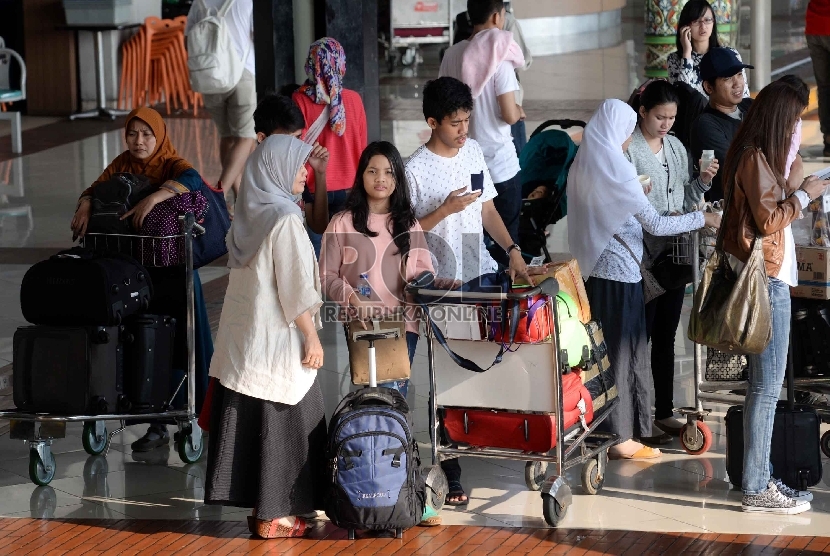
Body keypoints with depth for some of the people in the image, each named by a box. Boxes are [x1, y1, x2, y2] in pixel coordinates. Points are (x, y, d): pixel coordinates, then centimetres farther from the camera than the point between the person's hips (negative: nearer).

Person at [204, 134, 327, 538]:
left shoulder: (249, 215, 8)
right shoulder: (284, 219, -16)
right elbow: (296, 287, -17)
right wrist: (311, 337, -11)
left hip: (243, 337, 8)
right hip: (277, 339, -8)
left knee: (250, 420, 11)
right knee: (282, 423, -1)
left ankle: (259, 506, 17)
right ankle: (274, 515, 3)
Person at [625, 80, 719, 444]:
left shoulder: (675, 147, 11)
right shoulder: (628, 150, -11)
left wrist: (702, 182, -2)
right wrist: (667, 219, -25)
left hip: (673, 253, 7)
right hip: (642, 256, -7)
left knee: (666, 336, 14)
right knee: (639, 338, -3)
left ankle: (664, 412, 22)